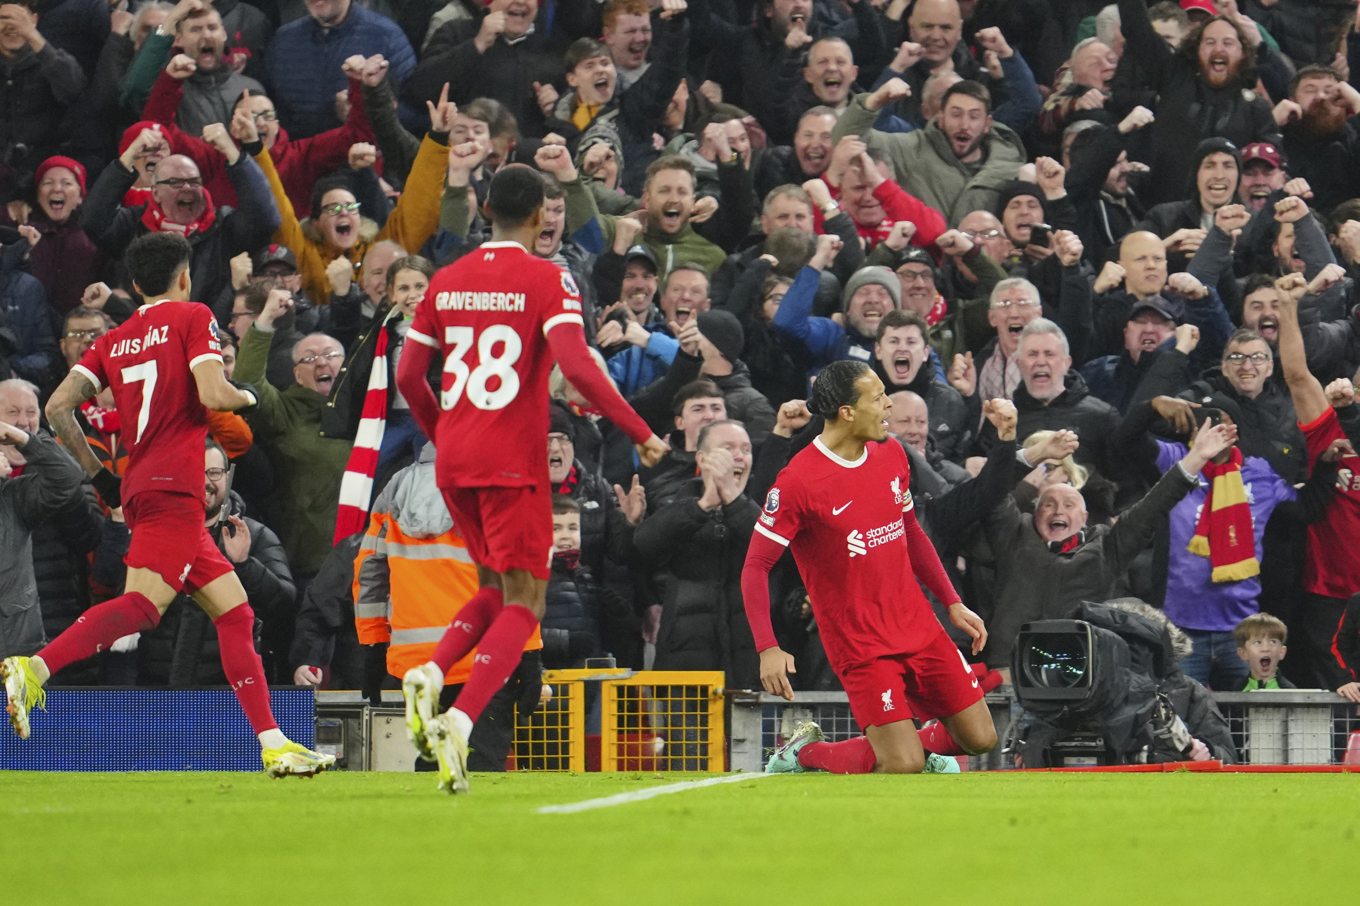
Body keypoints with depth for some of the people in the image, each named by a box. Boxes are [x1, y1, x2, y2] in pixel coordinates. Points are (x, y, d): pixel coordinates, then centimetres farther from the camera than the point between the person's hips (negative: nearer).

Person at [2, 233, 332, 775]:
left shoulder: (113, 342, 19)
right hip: (174, 486, -8)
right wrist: (248, 398, 10)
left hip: (140, 487, 8)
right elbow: (213, 395, -12)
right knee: (143, 604, -22)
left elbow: (57, 408, 9)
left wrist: (97, 474, 17)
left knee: (234, 611, 10)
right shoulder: (192, 318, 2)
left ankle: (273, 745, 6)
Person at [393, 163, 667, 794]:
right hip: (514, 463, -6)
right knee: (523, 605, 0)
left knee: (496, 589, 21)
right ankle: (460, 721, -20)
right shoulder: (549, 281, -7)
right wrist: (641, 434, -11)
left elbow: (407, 376, 12)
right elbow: (577, 368, -19)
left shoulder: (445, 282, 10)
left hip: (453, 463, 6)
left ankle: (430, 675, -4)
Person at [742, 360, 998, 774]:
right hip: (858, 644, -6)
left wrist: (953, 603, 16)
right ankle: (803, 752, 9)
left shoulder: (891, 455, 5)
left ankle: (924, 739, 30)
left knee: (980, 739, 0)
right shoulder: (797, 482, -17)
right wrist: (768, 649, -24)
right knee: (904, 766, -16)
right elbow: (755, 568, -14)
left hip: (919, 628, 6)